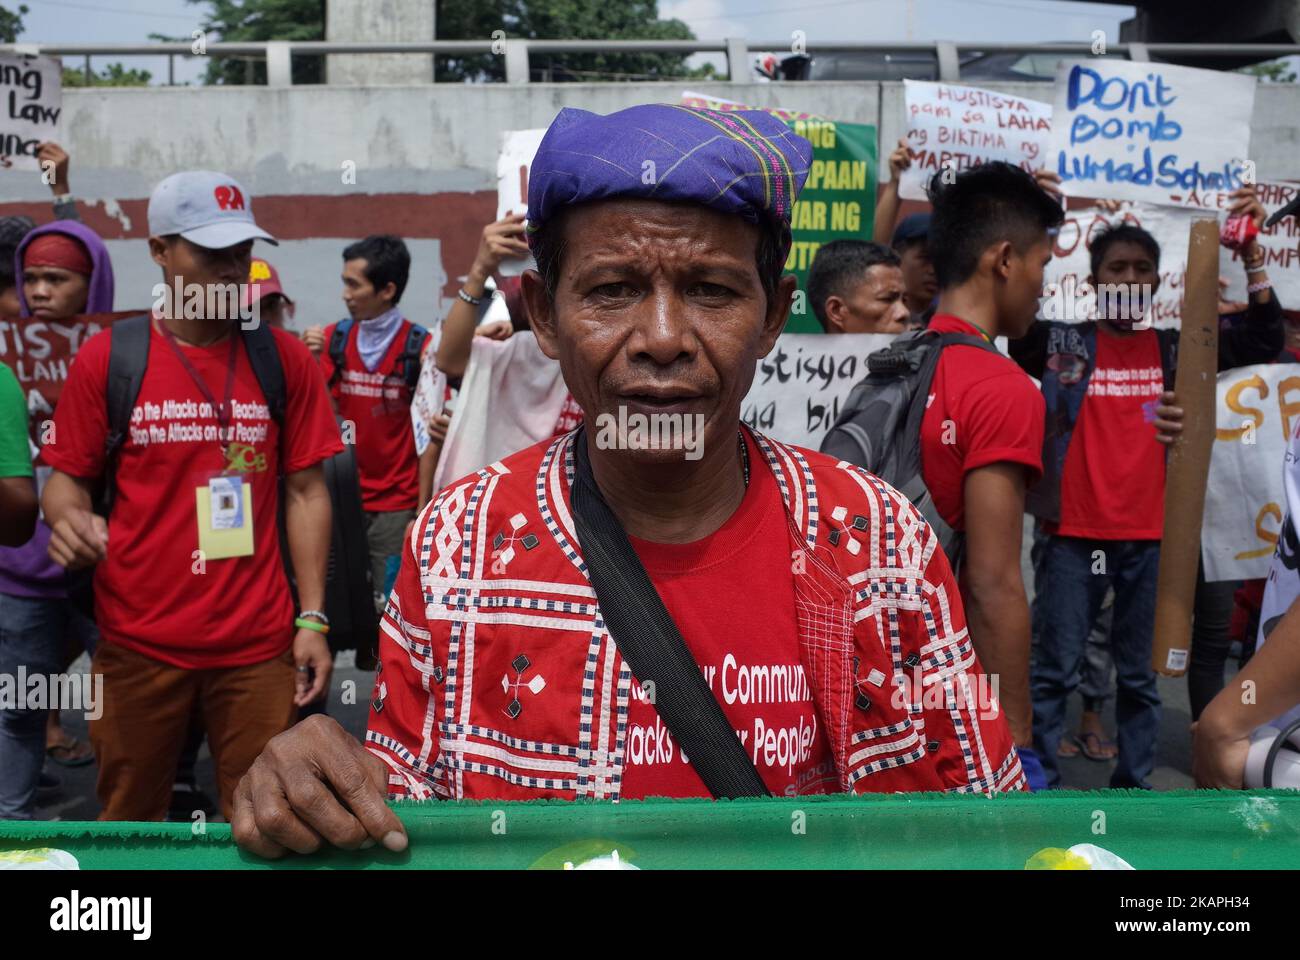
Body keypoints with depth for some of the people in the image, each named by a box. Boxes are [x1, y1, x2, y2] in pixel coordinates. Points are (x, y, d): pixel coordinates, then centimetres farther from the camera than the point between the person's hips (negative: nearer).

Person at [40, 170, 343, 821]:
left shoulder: (284, 358, 1)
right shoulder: (106, 357, -2)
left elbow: (305, 491, 3)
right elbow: (69, 478, 4)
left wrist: (312, 619, -2)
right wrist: (69, 521, -21)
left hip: (258, 643, 1)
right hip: (138, 643, 0)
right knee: (130, 820, 15)